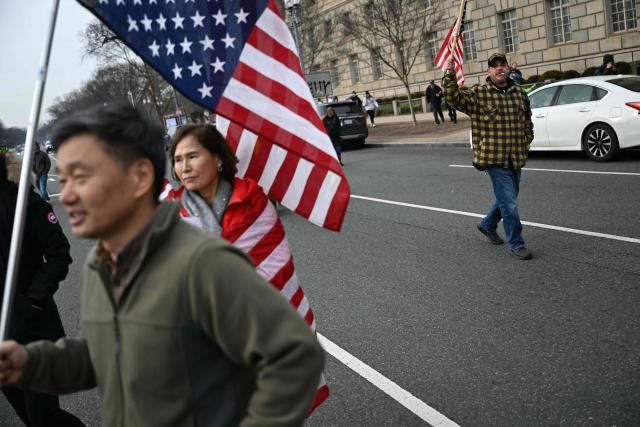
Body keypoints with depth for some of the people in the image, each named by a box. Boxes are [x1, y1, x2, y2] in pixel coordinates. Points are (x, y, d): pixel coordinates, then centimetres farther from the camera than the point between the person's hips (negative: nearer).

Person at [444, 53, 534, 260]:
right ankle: (517, 244, 7)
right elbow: (454, 98, -19)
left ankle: (487, 225, 43)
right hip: (494, 159, -6)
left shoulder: (519, 93, 10)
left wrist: (527, 140, 14)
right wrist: (450, 76, -32)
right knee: (509, 204, -6)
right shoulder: (478, 93, -5)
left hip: (516, 157, 6)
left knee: (507, 199, 19)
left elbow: (527, 120, 22)